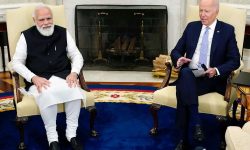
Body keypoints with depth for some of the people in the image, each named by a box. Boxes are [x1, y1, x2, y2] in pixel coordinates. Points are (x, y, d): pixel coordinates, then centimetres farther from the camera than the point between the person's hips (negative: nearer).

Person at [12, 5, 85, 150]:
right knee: (47, 94, -36)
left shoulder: (63, 33, 7)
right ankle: (52, 138, -20)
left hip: (62, 75, 2)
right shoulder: (27, 36, 1)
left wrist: (74, 73, -13)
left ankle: (72, 134, -16)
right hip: (38, 79, -2)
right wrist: (34, 78, -17)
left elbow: (77, 56, 8)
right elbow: (17, 63, 0)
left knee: (74, 89, -31)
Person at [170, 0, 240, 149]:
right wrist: (179, 59, -11)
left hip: (212, 78, -3)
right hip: (188, 75, 3)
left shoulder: (228, 30, 4)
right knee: (185, 73, -34)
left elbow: (235, 60, 0)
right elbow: (176, 51, 14)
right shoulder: (191, 26, 13)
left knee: (183, 91, -32)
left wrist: (216, 70, -19)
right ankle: (196, 123, -29)